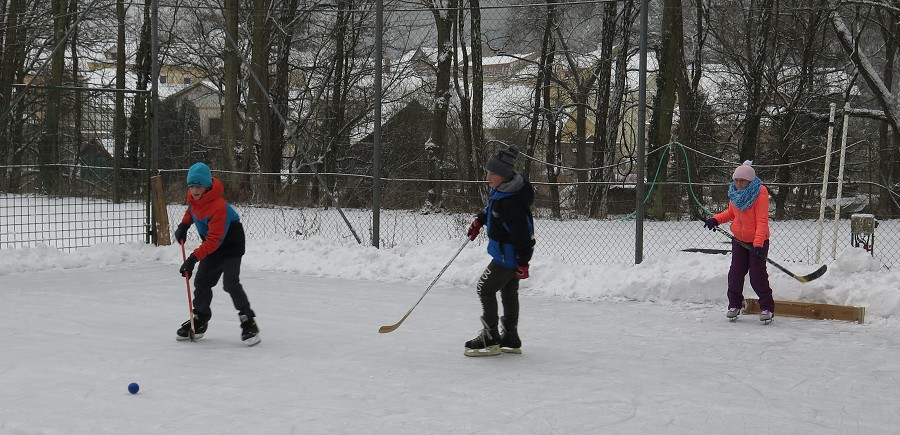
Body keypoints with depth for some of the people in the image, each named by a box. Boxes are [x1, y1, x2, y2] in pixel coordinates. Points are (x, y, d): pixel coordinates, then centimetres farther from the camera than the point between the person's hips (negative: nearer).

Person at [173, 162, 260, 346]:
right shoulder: (193, 195, -9)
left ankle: (249, 322, -11)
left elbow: (214, 240, -35)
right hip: (212, 244, 8)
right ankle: (200, 320, 25)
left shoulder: (218, 207, -34)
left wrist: (194, 258, -39)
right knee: (202, 282, 9)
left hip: (230, 243, -8)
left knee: (230, 283, -20)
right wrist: (183, 225, 4)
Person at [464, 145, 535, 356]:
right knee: (508, 291, 16)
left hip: (509, 255, -10)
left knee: (485, 288, -5)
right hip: (506, 252, 10)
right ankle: (510, 340, 26)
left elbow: (523, 232, -28)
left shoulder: (512, 202, -30)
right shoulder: (500, 189, 1)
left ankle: (490, 339, 2)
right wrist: (479, 220, 24)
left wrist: (523, 262, -25)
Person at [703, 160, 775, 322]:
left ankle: (767, 307, 6)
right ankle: (734, 305, 19)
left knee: (757, 276, -7)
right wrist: (716, 220, 0)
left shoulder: (760, 193, -20)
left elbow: (762, 221, -25)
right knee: (735, 273, 6)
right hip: (739, 240, 6)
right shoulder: (734, 193, 0)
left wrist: (758, 244, -33)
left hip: (758, 242, -6)